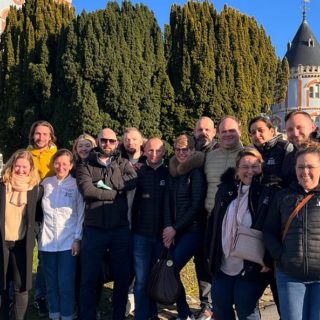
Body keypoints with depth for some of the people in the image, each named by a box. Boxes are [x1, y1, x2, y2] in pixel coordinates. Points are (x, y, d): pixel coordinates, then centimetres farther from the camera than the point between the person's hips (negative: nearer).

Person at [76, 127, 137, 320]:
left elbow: (133, 181, -12)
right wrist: (116, 192, -10)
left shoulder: (123, 164, 9)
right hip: (94, 230, -1)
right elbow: (87, 190, -14)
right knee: (89, 279, 7)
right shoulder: (86, 167, 4)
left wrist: (104, 185, -15)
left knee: (122, 277, 12)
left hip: (121, 230, 2)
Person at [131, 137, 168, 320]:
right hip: (141, 234, -1)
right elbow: (132, 203, 3)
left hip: (163, 234, 1)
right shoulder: (138, 173, 2)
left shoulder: (170, 173, 2)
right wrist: (133, 227, -4)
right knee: (142, 280, 3)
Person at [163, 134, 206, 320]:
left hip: (192, 230, -6)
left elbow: (197, 205, -12)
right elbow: (168, 201, 6)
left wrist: (175, 228, -10)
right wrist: (168, 227, -6)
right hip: (174, 230, 6)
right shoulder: (173, 171, 11)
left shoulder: (197, 172, -8)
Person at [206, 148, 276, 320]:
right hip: (223, 265, 5)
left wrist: (269, 260, -15)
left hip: (252, 266, -5)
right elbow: (213, 224, 10)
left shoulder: (269, 192, -10)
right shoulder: (225, 189, 5)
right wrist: (210, 255, 9)